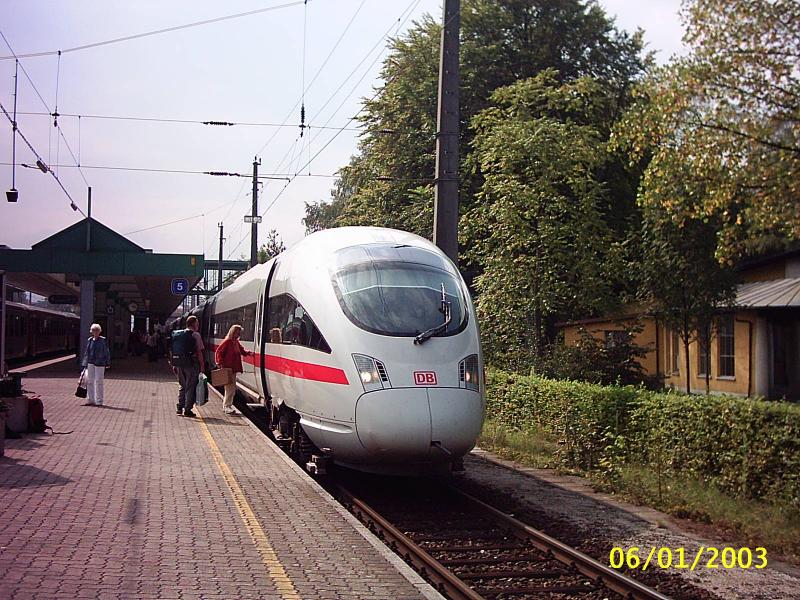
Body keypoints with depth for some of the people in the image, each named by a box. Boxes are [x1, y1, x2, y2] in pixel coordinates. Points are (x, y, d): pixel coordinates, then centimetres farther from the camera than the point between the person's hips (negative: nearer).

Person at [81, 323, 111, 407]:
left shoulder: (103, 340, -2)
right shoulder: (90, 340, 8)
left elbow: (106, 352, -1)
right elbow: (86, 352, 12)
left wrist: (108, 363, -4)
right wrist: (85, 364, 10)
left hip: (100, 363, -4)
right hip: (90, 363, 4)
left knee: (98, 382, -1)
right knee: (89, 381, 7)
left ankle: (99, 401, 5)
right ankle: (90, 400, 17)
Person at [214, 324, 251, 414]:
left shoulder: (236, 342, 12)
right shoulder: (227, 342, -12)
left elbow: (241, 351, 23)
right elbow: (218, 352, -13)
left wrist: (248, 353, 4)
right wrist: (220, 363, -20)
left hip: (234, 369, 9)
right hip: (227, 369, -9)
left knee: (232, 388, 14)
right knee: (230, 388, -7)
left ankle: (226, 404, 24)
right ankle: (227, 406, 0)